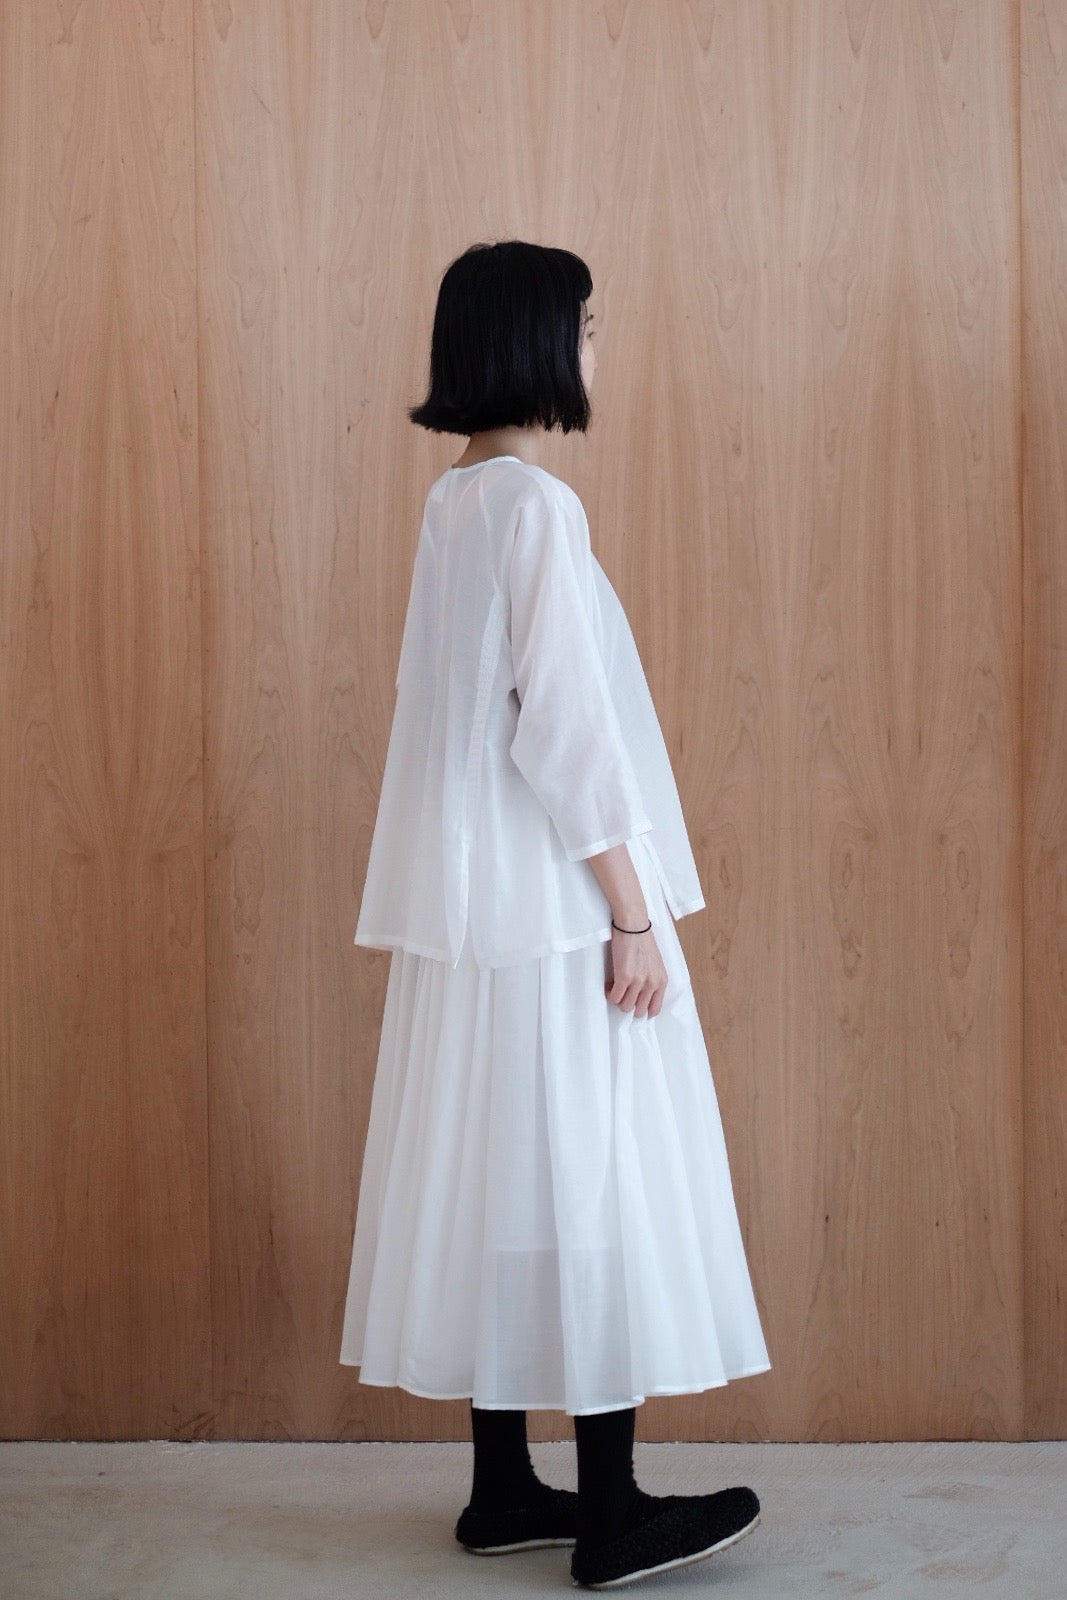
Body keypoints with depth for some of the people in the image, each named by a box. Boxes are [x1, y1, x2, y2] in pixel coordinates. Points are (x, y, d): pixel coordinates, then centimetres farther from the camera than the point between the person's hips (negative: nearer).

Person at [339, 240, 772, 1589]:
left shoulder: (454, 500, 12)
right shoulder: (536, 504, -15)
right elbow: (565, 727, -19)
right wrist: (633, 913, -15)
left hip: (474, 908, 9)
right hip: (557, 911, -9)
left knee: (500, 1178, 11)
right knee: (592, 1184, -2)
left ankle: (503, 1487, 20)